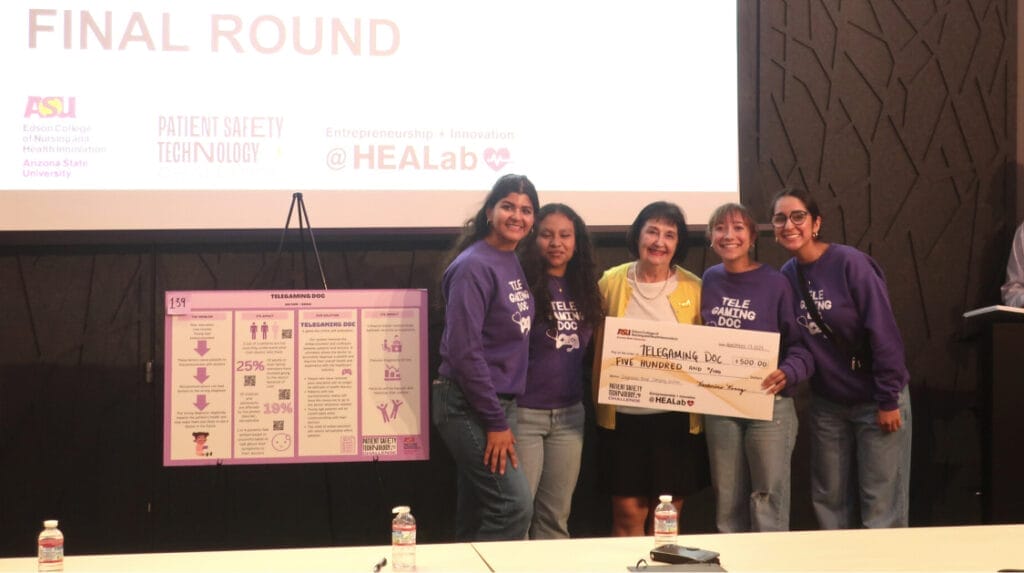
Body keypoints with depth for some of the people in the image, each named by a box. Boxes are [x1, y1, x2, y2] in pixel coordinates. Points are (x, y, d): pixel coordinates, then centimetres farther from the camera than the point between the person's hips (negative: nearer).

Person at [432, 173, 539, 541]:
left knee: (475, 517, 12)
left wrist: (501, 415, 9)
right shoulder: (475, 266, -15)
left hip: (498, 401, 8)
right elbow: (464, 351, -20)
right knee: (515, 506, -11)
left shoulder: (513, 263, 10)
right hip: (468, 406, -8)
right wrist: (496, 422, -18)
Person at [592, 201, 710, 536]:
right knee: (628, 513, 3)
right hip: (623, 416, 0)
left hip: (677, 417, 0)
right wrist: (600, 397, -5)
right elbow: (598, 345, 5)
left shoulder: (694, 288, 1)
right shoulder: (612, 282, 1)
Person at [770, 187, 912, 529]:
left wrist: (888, 400, -16)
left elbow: (884, 333, -17)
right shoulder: (787, 276, 0)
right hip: (827, 404, 5)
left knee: (881, 505, 0)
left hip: (875, 400, -5)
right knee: (829, 499, 13)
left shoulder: (850, 263, -16)